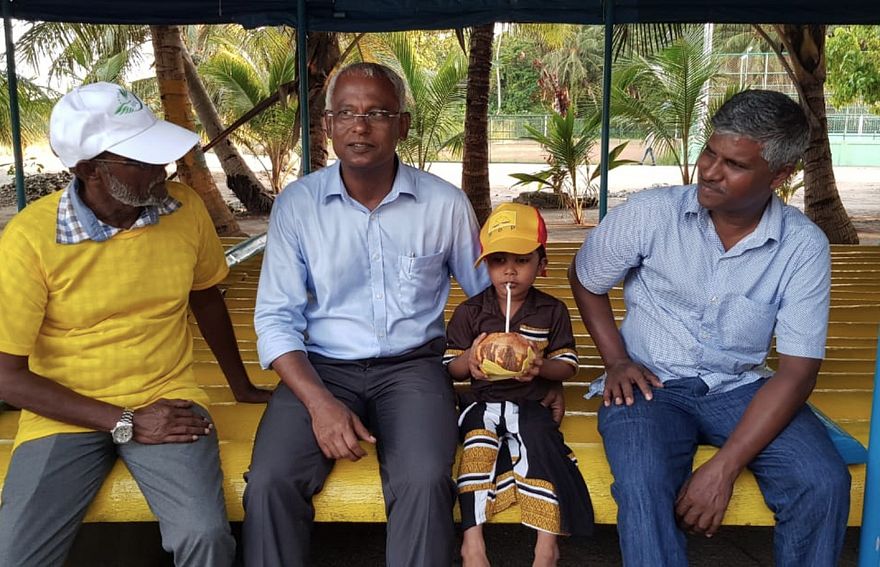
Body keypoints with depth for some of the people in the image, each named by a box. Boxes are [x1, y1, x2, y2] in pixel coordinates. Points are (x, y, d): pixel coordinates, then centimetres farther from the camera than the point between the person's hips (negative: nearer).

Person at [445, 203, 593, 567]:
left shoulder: (552, 311, 5)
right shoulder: (469, 312, 5)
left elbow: (568, 366, 6)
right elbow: (450, 368, 8)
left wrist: (541, 367, -17)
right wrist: (468, 360, -17)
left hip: (531, 402, 0)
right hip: (482, 400, 1)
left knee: (538, 436, -31)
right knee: (478, 440, -31)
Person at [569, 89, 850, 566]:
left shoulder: (804, 247, -7)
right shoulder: (649, 213, -9)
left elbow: (797, 370, -10)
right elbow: (584, 279, 10)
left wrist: (724, 466, -20)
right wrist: (617, 360, -2)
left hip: (741, 387, 2)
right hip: (651, 384, -1)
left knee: (824, 483, -22)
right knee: (643, 487, -32)